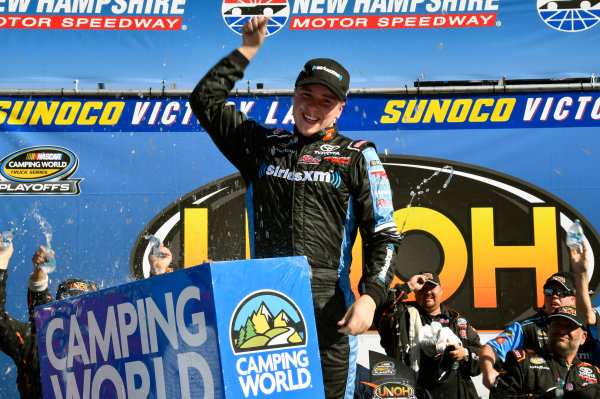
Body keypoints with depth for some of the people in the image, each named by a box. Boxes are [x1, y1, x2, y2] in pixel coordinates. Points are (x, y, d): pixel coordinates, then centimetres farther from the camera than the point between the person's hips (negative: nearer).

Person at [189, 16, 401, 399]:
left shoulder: (357, 157, 7)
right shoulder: (264, 144, 16)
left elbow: (384, 235, 2)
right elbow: (206, 100, 19)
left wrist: (371, 296, -12)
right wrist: (246, 51, 15)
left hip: (326, 305, -2)